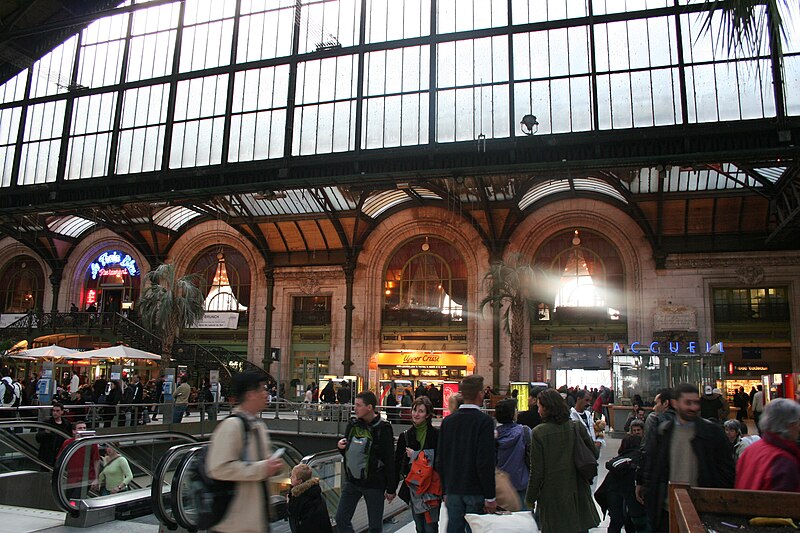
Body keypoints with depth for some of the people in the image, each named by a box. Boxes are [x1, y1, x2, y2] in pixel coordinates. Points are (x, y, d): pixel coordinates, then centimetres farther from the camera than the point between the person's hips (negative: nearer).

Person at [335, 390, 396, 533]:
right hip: (351, 481, 5)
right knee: (341, 520, 8)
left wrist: (391, 489, -10)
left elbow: (390, 460, -12)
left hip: (374, 484, -5)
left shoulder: (383, 429, -14)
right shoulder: (352, 425, 3)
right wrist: (340, 446, -7)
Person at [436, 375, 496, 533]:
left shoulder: (448, 421, 4)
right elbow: (486, 462, -17)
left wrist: (446, 491, 16)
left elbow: (440, 460, 8)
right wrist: (490, 497, -10)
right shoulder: (484, 421, -12)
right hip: (476, 491, -5)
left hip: (453, 490, 5)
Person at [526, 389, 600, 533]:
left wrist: (530, 498, 0)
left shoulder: (539, 432, -15)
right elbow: (595, 454, 5)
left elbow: (537, 471, -12)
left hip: (552, 496, -3)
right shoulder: (578, 427, -6)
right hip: (578, 494, 4)